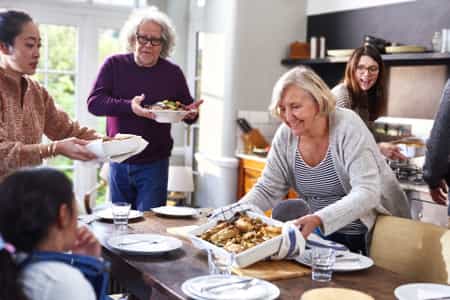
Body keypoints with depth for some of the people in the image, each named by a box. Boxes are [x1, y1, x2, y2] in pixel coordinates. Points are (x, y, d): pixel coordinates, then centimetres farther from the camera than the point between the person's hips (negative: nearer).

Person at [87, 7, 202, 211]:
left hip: (155, 164, -1)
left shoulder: (173, 73, 1)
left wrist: (192, 114, -15)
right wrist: (129, 106, -27)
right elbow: (93, 102, -11)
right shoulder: (114, 65, -2)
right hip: (119, 162, 1)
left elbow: (188, 112, 11)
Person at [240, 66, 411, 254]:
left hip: (374, 233, -4)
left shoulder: (347, 127, -20)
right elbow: (267, 191, 0)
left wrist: (318, 219, -43)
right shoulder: (286, 135, -6)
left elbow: (367, 193, -29)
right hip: (326, 233, 4)